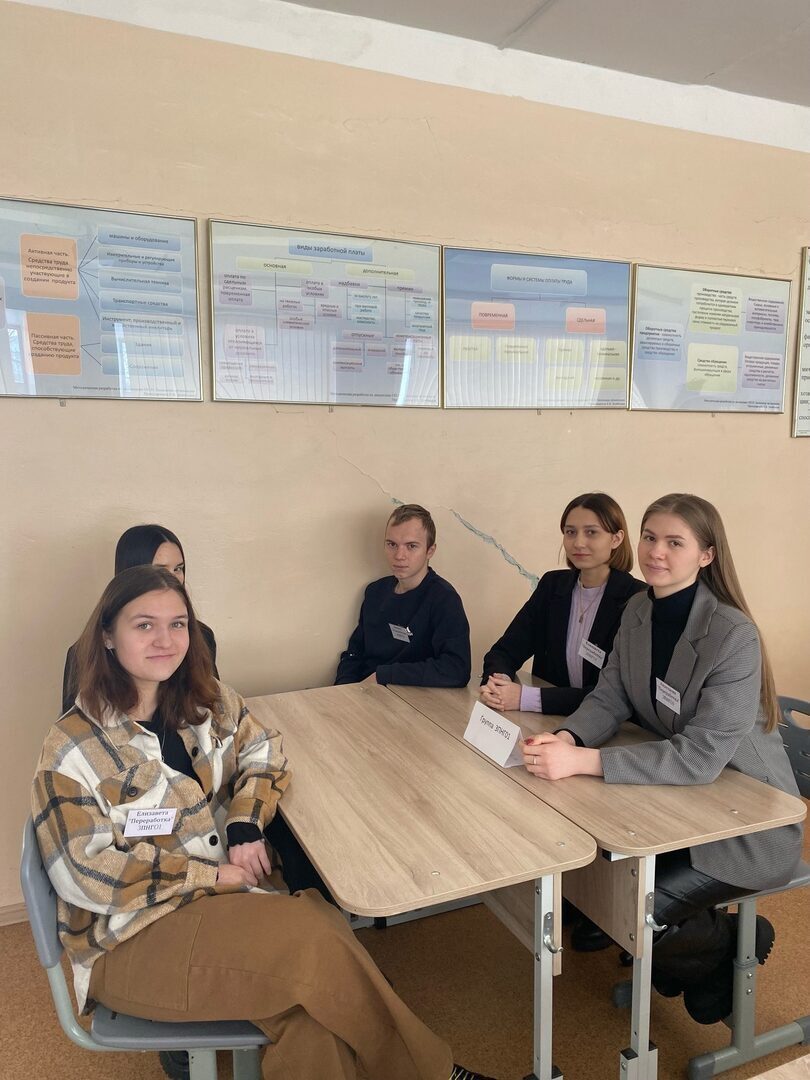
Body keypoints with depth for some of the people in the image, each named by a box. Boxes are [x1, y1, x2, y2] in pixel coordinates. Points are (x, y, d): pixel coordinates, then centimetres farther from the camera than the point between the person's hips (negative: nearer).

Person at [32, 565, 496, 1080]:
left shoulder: (208, 701, 2)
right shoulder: (73, 748, -13)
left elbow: (263, 756, 11)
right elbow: (88, 873, -15)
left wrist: (246, 826, -9)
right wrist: (213, 875, -16)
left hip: (223, 895, 5)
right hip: (130, 935, -5)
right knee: (314, 942, -25)